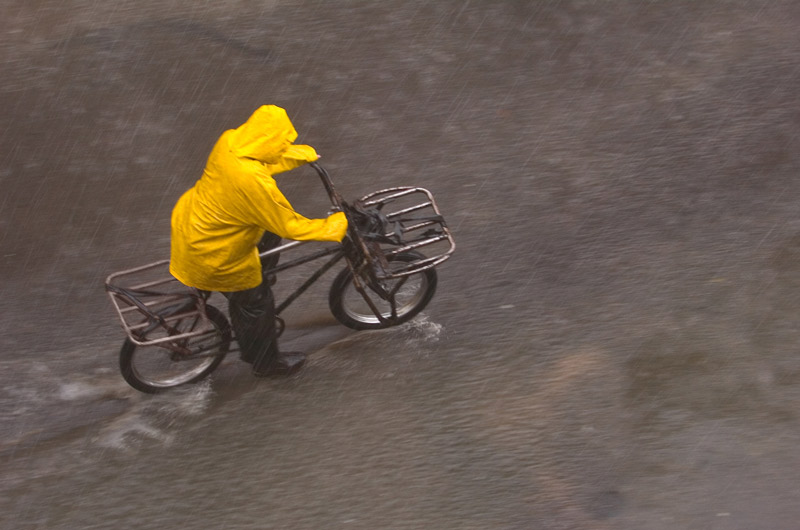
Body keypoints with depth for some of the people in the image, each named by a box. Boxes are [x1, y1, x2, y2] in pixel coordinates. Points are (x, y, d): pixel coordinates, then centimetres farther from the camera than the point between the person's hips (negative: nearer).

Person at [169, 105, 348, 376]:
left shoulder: (229, 140, -14)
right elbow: (290, 227, -24)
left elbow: (266, 160, 8)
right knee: (256, 302, 15)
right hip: (210, 255, -8)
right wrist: (338, 225, -13)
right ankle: (267, 362, 40)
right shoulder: (254, 183, -37)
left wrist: (305, 154, 19)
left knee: (268, 239, 25)